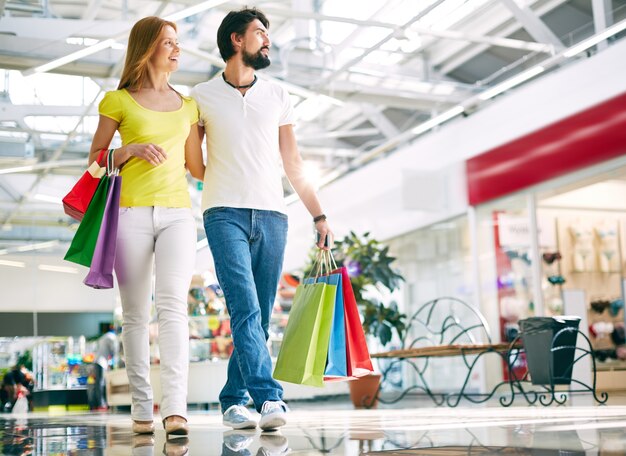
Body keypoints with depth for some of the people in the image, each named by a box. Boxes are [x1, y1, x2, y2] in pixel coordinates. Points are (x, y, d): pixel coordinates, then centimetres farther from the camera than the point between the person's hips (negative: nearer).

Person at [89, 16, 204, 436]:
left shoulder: (188, 105, 17)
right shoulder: (118, 101, 7)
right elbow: (95, 162, 7)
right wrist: (132, 149, -9)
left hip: (177, 213, 2)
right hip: (132, 212, -1)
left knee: (172, 305, -15)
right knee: (136, 314, 1)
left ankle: (175, 408, -23)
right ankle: (142, 409, 8)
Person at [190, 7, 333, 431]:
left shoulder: (278, 96, 16)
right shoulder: (203, 96, 9)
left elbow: (293, 164, 16)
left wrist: (319, 215, 12)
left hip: (272, 215, 3)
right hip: (225, 212, -3)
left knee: (260, 316, 2)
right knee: (245, 308, -17)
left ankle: (233, 401, 13)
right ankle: (270, 397, -20)